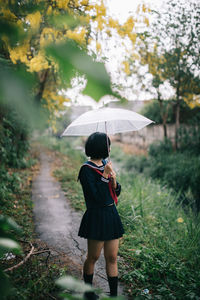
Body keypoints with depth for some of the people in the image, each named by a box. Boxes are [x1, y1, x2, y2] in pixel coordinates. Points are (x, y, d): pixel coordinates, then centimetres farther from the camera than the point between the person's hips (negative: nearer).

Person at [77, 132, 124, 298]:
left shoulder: (106, 164, 10)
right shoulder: (87, 169, -12)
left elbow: (117, 192, 10)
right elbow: (97, 196, -19)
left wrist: (114, 179, -9)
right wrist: (105, 176, -18)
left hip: (112, 214, 7)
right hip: (96, 216, -7)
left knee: (112, 258, 9)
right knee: (93, 257, 9)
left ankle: (114, 294, 17)